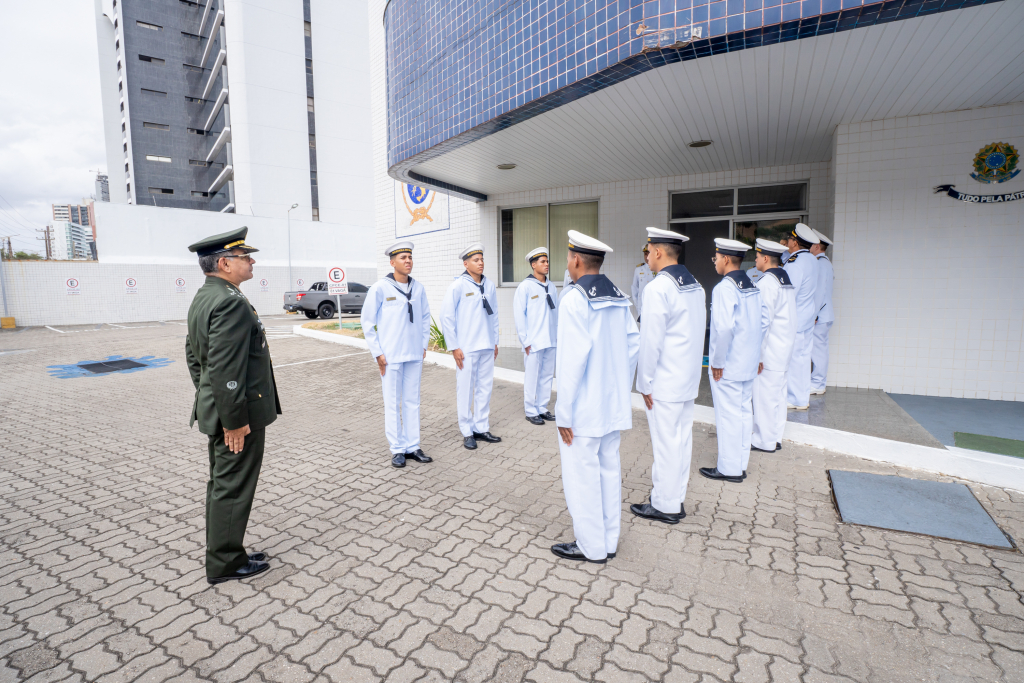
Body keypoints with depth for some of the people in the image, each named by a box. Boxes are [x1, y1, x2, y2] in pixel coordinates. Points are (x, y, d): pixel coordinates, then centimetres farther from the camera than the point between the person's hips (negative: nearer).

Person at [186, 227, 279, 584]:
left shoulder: (202, 299, 12)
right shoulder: (231, 302, -22)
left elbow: (194, 356, 18)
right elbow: (225, 369, -26)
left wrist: (209, 402, 23)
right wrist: (234, 419, -21)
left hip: (213, 407, 11)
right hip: (240, 413, -11)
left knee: (221, 485, 19)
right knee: (233, 488, 3)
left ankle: (222, 555, 33)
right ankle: (225, 563, 19)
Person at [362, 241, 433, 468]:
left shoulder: (418, 288, 5)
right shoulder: (380, 287, -7)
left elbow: (425, 317, 15)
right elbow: (367, 321, -3)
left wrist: (424, 345, 10)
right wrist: (377, 353, -6)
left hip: (414, 354, 4)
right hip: (390, 355, -4)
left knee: (412, 402, 11)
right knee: (393, 403, 4)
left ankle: (413, 447, 22)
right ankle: (397, 449, 16)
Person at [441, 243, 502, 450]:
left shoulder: (489, 285, 8)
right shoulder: (458, 286, -7)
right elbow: (446, 317, -7)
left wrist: (495, 342, 14)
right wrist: (454, 347, -9)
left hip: (487, 347, 5)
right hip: (466, 348, -5)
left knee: (485, 388, 10)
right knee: (465, 390, 2)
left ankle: (482, 428, 23)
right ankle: (467, 432, 14)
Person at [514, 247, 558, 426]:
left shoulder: (551, 286, 9)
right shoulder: (525, 286, -7)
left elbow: (556, 312, 13)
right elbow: (519, 316, -8)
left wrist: (558, 335, 9)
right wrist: (525, 341, -9)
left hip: (550, 341, 6)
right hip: (534, 342, -6)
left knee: (547, 375, 12)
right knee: (532, 377, 3)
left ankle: (542, 408, 26)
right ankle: (531, 411, 16)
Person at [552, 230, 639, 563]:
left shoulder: (575, 298, -16)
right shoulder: (619, 298, 6)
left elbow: (572, 359, -20)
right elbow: (633, 343, 8)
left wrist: (564, 413, -14)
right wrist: (623, 389, 16)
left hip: (584, 408, -8)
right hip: (614, 404, 8)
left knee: (582, 475, 6)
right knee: (609, 470, 17)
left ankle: (591, 547, 20)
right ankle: (609, 541, 31)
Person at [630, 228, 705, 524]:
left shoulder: (658, 288, -17)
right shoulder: (695, 285, 9)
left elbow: (651, 340, -19)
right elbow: (699, 331, 14)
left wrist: (645, 382, -12)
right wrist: (692, 371, 19)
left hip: (664, 382, -9)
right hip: (689, 378, 9)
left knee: (665, 442, 2)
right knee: (682, 438, 15)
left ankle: (664, 506, 15)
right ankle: (677, 499, 29)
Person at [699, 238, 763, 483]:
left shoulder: (724, 288, -17)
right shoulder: (752, 286, 9)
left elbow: (724, 327, -27)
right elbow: (759, 325, 12)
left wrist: (716, 362, -18)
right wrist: (756, 357, 17)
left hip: (727, 366, -9)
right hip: (748, 363, 9)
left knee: (728, 415, 1)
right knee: (744, 411, 15)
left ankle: (729, 469, 11)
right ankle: (741, 464, 27)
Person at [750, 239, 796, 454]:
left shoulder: (766, 282, -16)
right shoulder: (786, 279, 13)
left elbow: (762, 321, -22)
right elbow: (788, 316, 17)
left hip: (770, 348, -10)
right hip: (785, 347, 10)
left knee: (765, 394, -1)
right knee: (778, 392, 15)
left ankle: (764, 441, 8)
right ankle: (775, 437, 25)